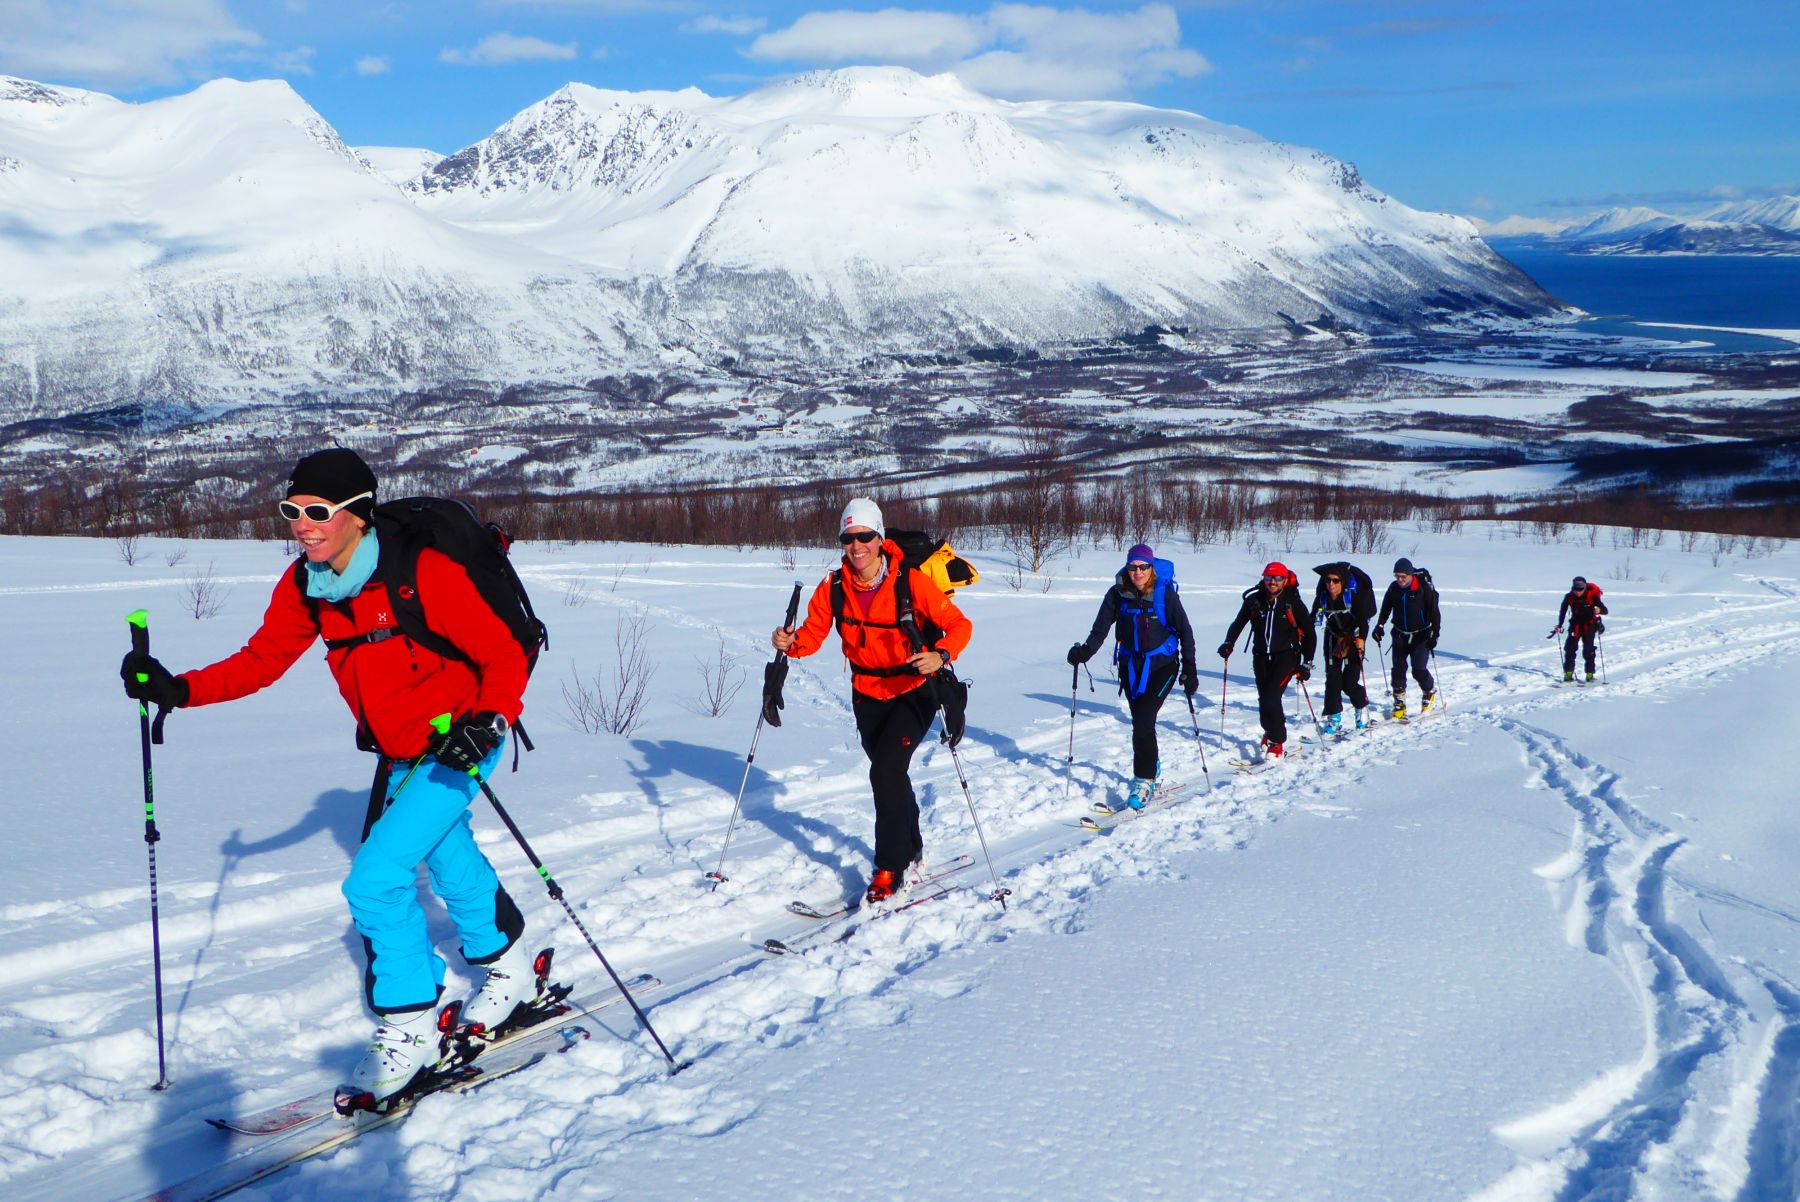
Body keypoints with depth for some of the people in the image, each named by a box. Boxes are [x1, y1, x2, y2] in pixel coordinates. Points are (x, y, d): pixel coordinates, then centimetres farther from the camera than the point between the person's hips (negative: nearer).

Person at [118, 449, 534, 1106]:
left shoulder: (425, 572, -27)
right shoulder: (306, 585, -6)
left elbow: (505, 656, -23)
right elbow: (263, 658, 2)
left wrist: (488, 722, -38)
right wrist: (179, 689, -12)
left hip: (456, 745, -8)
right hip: (397, 752, 8)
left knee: (374, 883, -15)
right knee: (450, 863, 24)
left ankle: (411, 1027, 3)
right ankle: (508, 970, 49)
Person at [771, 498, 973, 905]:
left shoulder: (910, 582, -20)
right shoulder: (833, 587, -8)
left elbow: (959, 625, -18)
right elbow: (811, 634, -5)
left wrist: (941, 656, -37)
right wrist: (790, 642, -28)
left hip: (913, 691, -5)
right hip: (867, 695, 5)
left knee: (885, 771, -19)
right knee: (890, 775, 18)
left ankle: (890, 870, -7)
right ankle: (912, 853, 41)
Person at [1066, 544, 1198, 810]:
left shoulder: (1165, 594, -11)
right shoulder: (1118, 594, -4)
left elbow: (1184, 631, -4)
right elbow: (1100, 629, -7)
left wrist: (1190, 669, -6)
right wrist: (1084, 651, -26)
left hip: (1162, 665, -3)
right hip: (1130, 665, 4)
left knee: (1143, 720, -15)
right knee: (1140, 721, 10)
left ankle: (1144, 780, -7)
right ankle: (1152, 766, 34)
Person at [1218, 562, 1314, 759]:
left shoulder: (1293, 603, -7)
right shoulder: (1254, 600, 0)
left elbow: (1309, 634, 1)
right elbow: (1238, 623, 13)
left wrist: (1307, 663, -4)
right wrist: (1228, 643, -3)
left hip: (1286, 656, -4)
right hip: (1261, 656, 4)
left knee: (1272, 696, -18)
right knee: (1263, 698, 5)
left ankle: (1276, 741, -6)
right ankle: (1271, 731, 34)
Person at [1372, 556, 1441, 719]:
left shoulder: (1424, 588, -13)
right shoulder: (1394, 588, -1)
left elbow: (1434, 612, -11)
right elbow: (1385, 608, 14)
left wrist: (1434, 634, -17)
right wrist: (1380, 625, 3)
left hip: (1421, 636, -4)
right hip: (1400, 636, 4)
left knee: (1419, 670, -11)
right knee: (1398, 669, -1)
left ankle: (1430, 691, 20)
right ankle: (1399, 704, 10)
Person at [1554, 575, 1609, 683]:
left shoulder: (1592, 596, -18)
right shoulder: (1569, 597, -11)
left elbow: (1605, 610, -19)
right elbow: (1562, 611, 4)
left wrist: (1599, 610, -42)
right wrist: (1559, 626, 0)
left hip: (1589, 624, -3)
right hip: (1575, 624, 3)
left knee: (1588, 649, -11)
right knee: (1570, 647, -6)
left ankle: (1590, 674, -2)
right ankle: (1568, 673, 1)